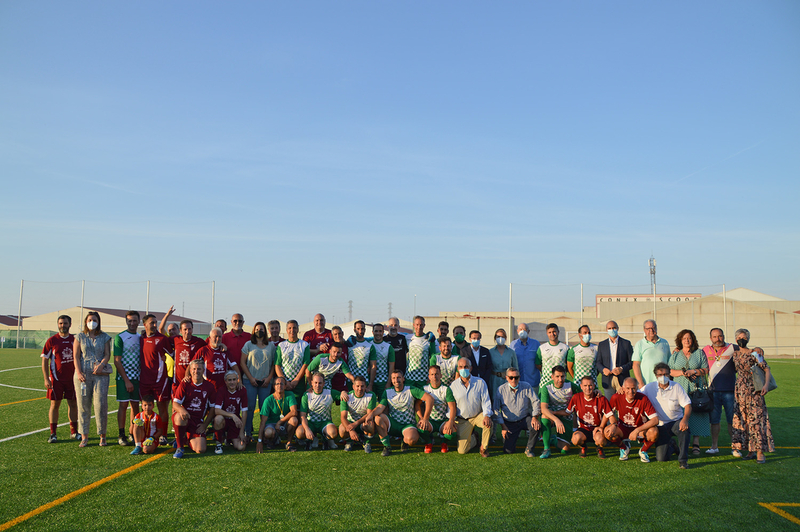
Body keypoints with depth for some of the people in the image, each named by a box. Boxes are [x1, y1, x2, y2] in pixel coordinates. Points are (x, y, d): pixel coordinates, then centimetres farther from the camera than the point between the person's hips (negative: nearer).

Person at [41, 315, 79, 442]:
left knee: (73, 404, 6)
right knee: (55, 404, 1)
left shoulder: (75, 340, 6)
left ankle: (74, 432, 15)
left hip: (72, 378, 2)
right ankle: (52, 434, 8)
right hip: (56, 378, -2)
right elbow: (44, 361, -1)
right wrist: (46, 379, -9)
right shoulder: (51, 341, -2)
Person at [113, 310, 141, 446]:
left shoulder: (140, 337, 12)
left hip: (137, 377, 5)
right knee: (123, 405, -4)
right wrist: (127, 380, -13)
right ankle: (121, 436, 2)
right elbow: (117, 361, -9)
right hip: (124, 377, -5)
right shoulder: (120, 337, -5)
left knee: (135, 405, 7)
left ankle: (133, 434, 14)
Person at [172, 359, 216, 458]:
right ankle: (179, 447, -17)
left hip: (198, 422, 2)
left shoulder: (209, 387, 3)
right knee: (180, 418, -41)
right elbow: (175, 404, -6)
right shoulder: (184, 384, -1)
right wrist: (182, 410, -30)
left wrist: (205, 425, -1)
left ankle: (187, 439, 22)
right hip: (184, 416, -2)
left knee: (200, 450, -14)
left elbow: (212, 409, 8)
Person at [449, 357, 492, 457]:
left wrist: (487, 415, -24)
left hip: (478, 415, 0)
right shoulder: (454, 385, -1)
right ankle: (473, 440, 27)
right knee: (462, 451, -10)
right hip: (462, 420, 1)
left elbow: (486, 401, -7)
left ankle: (484, 448, -5)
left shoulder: (480, 382, -4)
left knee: (489, 424, -35)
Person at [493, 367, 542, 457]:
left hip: (525, 419, 1)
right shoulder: (501, 389, -7)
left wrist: (535, 417, -17)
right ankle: (514, 436, 28)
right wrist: (502, 426, -8)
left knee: (537, 426, -31)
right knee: (508, 450, -9)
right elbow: (496, 410, -3)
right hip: (509, 423, -1)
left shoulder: (526, 387, -4)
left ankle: (529, 449, -5)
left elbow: (536, 402, -2)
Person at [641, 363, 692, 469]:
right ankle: (668, 445, 27)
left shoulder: (676, 387, -2)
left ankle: (683, 459, -21)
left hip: (676, 421, 0)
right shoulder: (650, 387, 0)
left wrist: (685, 419, -26)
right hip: (661, 425, 0)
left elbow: (687, 405, -7)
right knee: (661, 458, -12)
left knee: (684, 427, -39)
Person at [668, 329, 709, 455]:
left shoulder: (700, 353, 11)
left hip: (696, 389, 0)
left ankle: (696, 443, -3)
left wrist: (694, 371, -10)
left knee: (696, 414, -6)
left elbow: (706, 370, 5)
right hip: (680, 389, 1)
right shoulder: (675, 355, 13)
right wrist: (682, 372, -9)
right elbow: (670, 371, 6)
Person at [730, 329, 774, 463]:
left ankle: (760, 452, -6)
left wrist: (766, 384, -18)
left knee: (756, 419, -8)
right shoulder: (735, 355, 10)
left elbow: (767, 369, -6)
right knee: (743, 420, 3)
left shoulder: (754, 353, -4)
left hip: (754, 390, -5)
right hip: (740, 390, 5)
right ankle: (751, 450, 10)